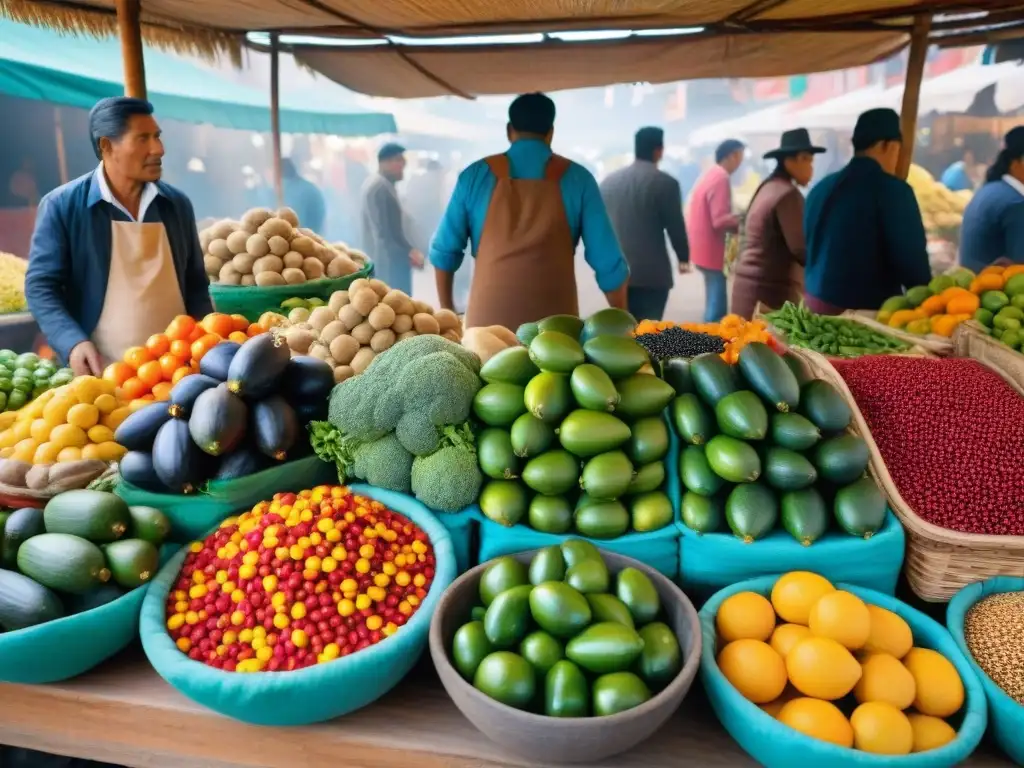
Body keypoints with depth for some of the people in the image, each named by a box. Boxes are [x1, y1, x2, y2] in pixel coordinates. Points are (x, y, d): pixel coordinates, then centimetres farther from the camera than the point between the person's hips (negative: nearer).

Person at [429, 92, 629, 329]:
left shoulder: (476, 175, 4)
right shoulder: (576, 178, 2)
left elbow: (444, 250, 7)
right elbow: (608, 261, 2)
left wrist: (447, 311, 20)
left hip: (488, 320, 1)